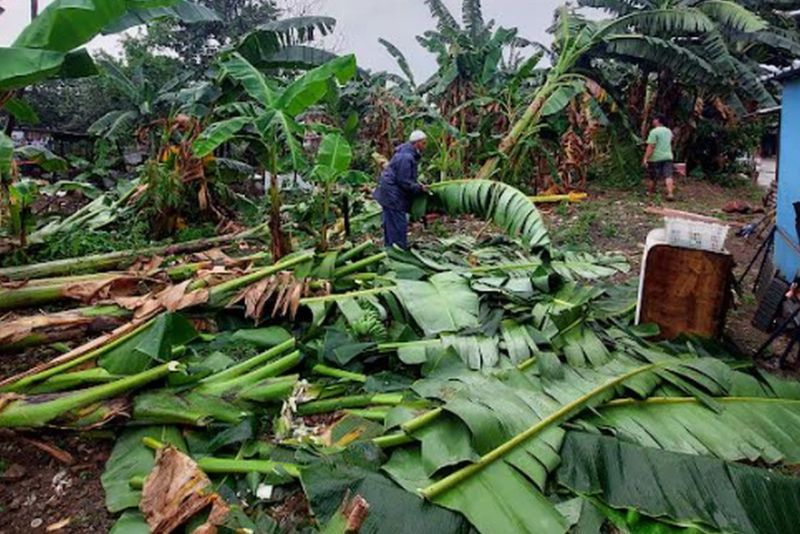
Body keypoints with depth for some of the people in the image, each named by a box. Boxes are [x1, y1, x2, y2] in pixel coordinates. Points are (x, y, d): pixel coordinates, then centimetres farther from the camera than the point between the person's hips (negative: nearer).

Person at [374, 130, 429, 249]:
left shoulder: (410, 154, 10)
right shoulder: (406, 157, -23)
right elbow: (403, 181, -22)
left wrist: (418, 184, 8)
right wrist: (419, 188, -15)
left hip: (390, 193, 11)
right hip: (393, 194, -11)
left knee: (390, 222, 18)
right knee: (398, 223, -6)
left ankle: (389, 247, 28)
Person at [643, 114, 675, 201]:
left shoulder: (654, 132, -11)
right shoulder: (669, 131, 13)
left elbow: (650, 147, -18)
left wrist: (645, 158, -19)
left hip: (655, 158, -5)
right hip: (668, 157, 5)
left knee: (652, 177, 8)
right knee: (668, 176, -4)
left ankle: (649, 193, 21)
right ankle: (670, 193, -17)